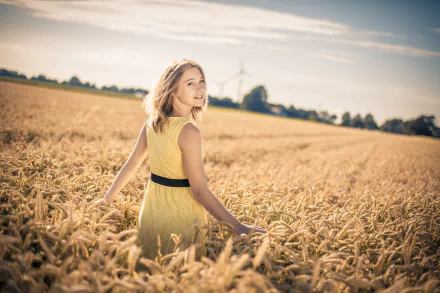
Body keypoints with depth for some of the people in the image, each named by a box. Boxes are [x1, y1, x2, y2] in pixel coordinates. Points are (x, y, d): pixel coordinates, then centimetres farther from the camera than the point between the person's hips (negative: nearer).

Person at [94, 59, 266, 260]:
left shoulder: (152, 123, 0)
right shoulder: (188, 132, -22)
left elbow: (131, 165, 8)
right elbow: (199, 191, -23)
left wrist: (107, 199, 22)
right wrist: (238, 227, -21)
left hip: (150, 209, 7)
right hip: (180, 215, -7)